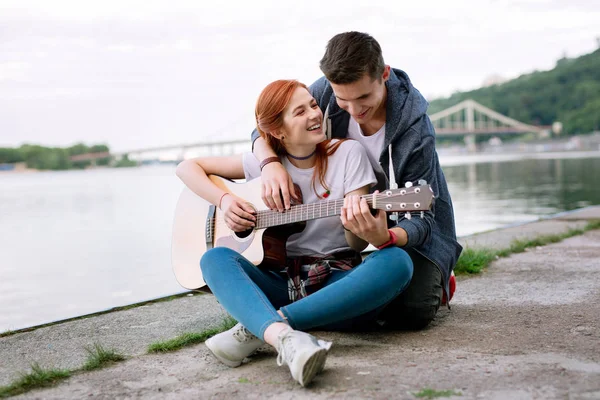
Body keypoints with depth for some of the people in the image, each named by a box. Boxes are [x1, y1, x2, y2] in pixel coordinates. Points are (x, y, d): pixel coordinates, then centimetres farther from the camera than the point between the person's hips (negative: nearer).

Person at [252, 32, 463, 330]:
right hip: (352, 212, 4)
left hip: (412, 229, -4)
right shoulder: (327, 92, -18)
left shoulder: (415, 132, -31)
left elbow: (418, 218, -28)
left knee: (408, 313, -23)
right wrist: (271, 164, -30)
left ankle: (436, 283, 12)